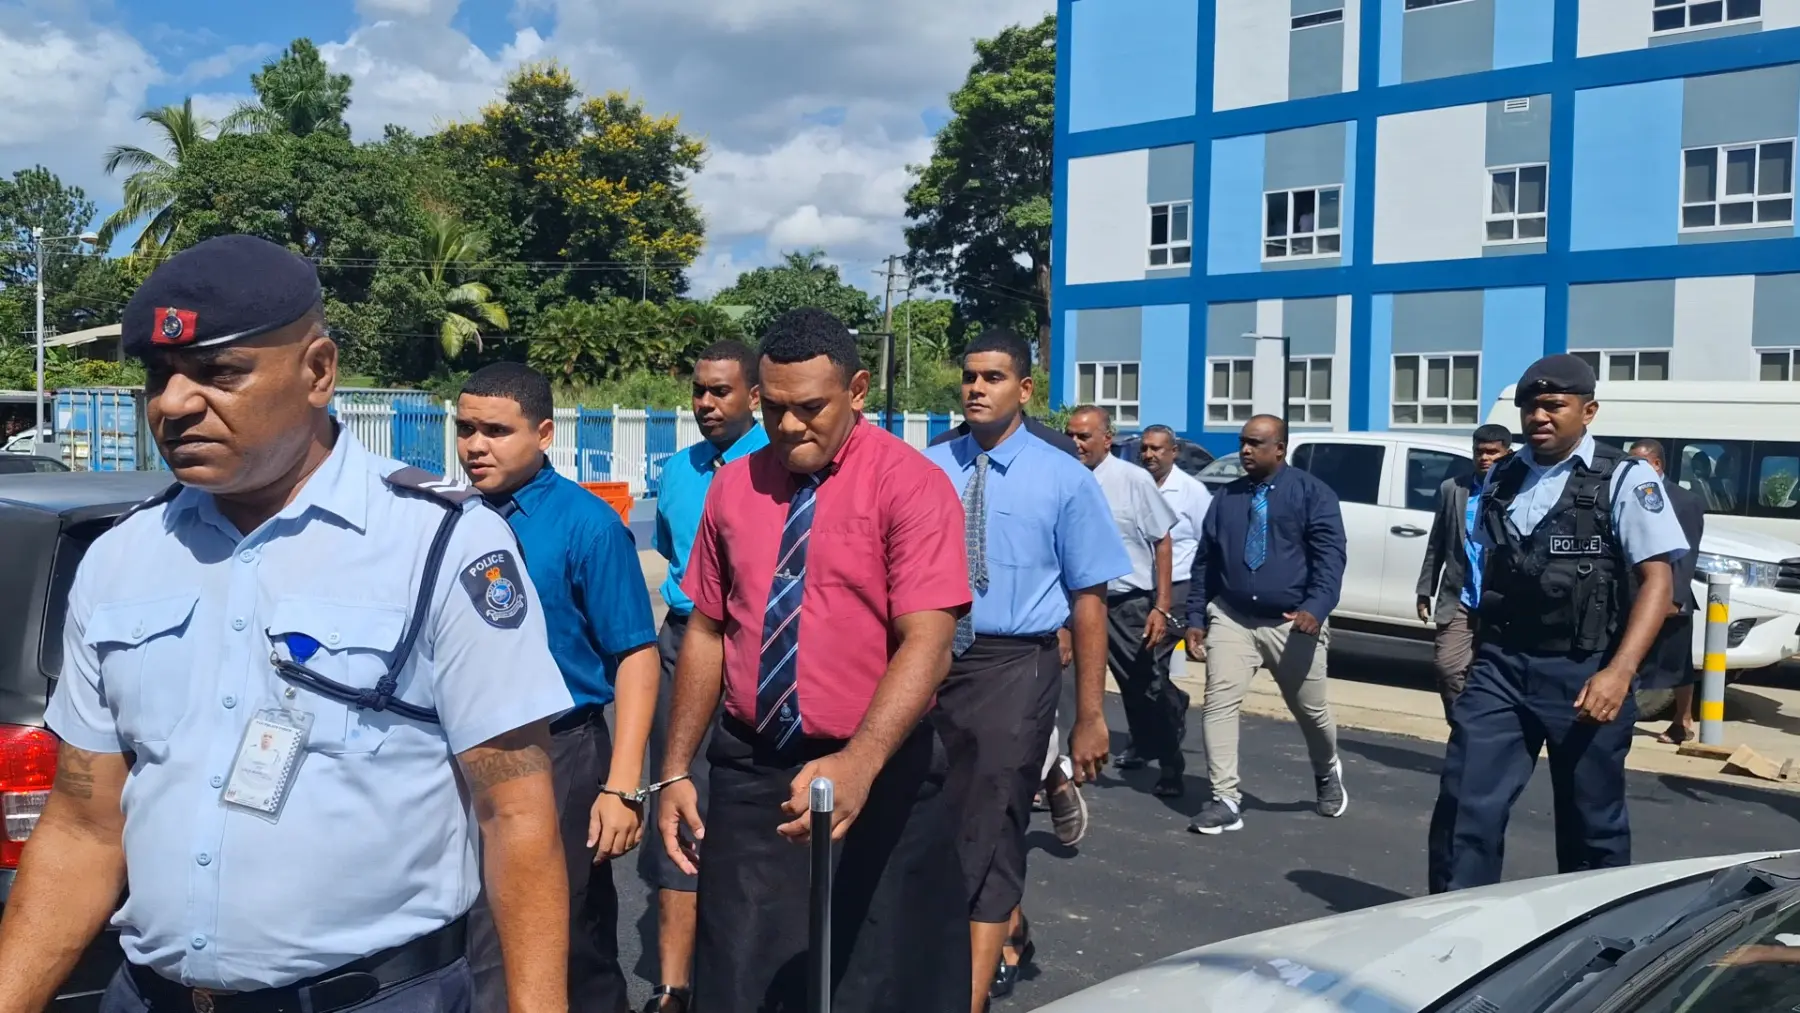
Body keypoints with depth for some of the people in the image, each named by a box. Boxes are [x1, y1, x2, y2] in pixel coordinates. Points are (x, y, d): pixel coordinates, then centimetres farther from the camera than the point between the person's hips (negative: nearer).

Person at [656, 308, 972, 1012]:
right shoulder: (733, 487, 6)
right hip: (747, 772, 4)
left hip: (875, 778, -4)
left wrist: (857, 765, -34)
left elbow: (926, 644, -20)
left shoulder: (911, 485, -11)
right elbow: (705, 631, 11)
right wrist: (675, 771, 7)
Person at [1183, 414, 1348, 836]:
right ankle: (1226, 800, -7)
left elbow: (1330, 555, -11)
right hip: (1231, 619, 3)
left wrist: (1317, 606, -26)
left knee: (1311, 710, 13)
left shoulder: (1312, 493, -1)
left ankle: (1327, 774, 43)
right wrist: (1196, 618, 5)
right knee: (1219, 704, -12)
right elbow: (1204, 561, 12)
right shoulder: (1225, 498, 10)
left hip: (1294, 624, -2)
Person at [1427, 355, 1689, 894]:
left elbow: (1656, 580, -11)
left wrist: (1619, 671, -22)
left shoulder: (1625, 479, -5)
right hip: (1500, 666, 3)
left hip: (1583, 674, -3)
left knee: (1592, 823, 11)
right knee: (1465, 807, -4)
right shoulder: (1502, 479, 9)